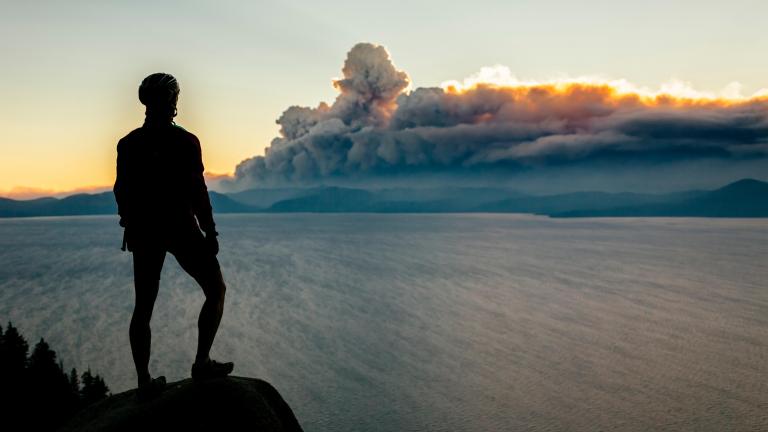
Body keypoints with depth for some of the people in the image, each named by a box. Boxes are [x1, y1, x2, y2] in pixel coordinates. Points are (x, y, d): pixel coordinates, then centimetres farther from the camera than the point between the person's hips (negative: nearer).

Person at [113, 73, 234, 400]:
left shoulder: (128, 143, 4)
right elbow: (197, 190, -13)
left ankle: (144, 381, 13)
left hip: (143, 231, 5)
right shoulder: (184, 141, -11)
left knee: (143, 307, 11)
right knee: (215, 290, 11)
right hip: (180, 229, -5)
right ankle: (202, 361, 4)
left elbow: (121, 190, 9)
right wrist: (210, 232, -7)